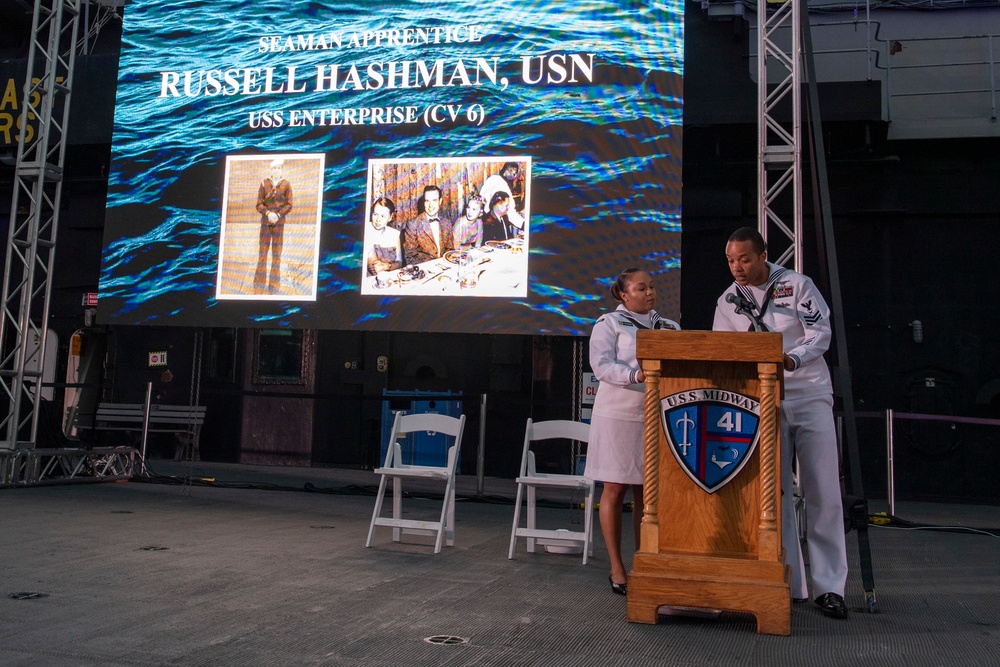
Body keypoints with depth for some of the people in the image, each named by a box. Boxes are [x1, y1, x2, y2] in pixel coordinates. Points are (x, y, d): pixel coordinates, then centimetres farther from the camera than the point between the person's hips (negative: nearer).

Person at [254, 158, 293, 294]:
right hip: (265, 221, 0)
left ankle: (274, 285, 6)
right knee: (262, 251, 0)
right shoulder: (264, 183, 3)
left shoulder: (286, 185, 3)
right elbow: (259, 204, 1)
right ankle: (259, 287, 3)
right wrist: (268, 213, -16)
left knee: (277, 253, 2)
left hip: (279, 222, 0)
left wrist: (278, 215, -14)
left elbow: (289, 205, 0)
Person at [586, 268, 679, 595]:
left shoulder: (669, 327, 17)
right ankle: (617, 568, 10)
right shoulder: (609, 324, 3)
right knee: (615, 490, 0)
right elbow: (601, 365, -11)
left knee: (647, 493, 6)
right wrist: (636, 376, -26)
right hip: (618, 416, -4)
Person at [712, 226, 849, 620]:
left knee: (824, 494, -4)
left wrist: (790, 358, -25)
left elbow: (821, 334, -7)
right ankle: (790, 585, 9)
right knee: (774, 494, 2)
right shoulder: (727, 302, 7)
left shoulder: (797, 285, -1)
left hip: (809, 396, -2)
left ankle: (830, 587, 3)